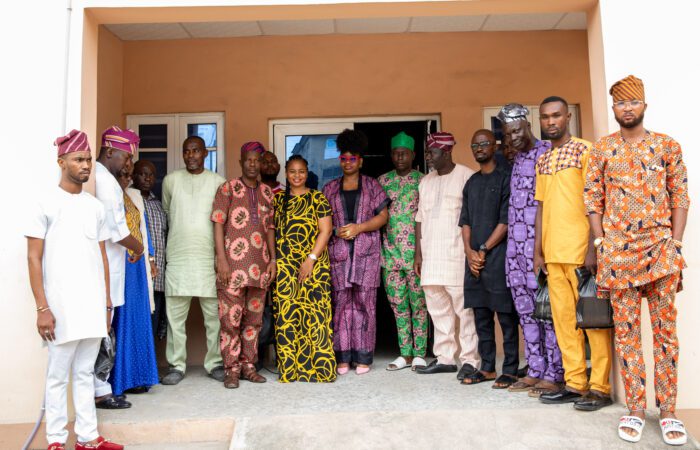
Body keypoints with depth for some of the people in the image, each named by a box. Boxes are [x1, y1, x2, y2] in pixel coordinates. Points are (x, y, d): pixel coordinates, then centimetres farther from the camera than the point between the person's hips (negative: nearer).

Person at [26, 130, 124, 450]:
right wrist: (42, 307, -12)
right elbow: (34, 259, -6)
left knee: (85, 372, 11)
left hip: (93, 305, 5)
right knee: (58, 375, 4)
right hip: (61, 306, -4)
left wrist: (106, 302, 12)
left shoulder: (95, 206, 11)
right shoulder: (46, 204, -3)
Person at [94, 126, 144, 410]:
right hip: (105, 263, -9)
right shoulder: (105, 180, -13)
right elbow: (116, 229, -17)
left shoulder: (98, 176, 15)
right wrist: (138, 248, -3)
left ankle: (97, 388, 21)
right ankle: (100, 392, 7)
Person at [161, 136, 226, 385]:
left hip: (209, 257, -1)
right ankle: (176, 365, 13)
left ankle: (214, 363, 14)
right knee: (175, 313, 2)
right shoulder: (171, 180, 8)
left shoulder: (218, 181, 5)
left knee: (214, 313, 2)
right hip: (177, 256, 1)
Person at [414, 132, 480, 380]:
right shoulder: (426, 181, 17)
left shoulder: (466, 177, -3)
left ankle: (470, 360, 6)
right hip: (431, 256, 7)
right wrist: (418, 253, 14)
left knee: (464, 309, -3)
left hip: (457, 255, -6)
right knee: (438, 310, 10)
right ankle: (444, 358, 18)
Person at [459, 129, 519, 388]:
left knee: (506, 315, -2)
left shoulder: (504, 179, -1)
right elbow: (465, 221, 13)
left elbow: (506, 221, -8)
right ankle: (487, 368, 18)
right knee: (481, 315, 9)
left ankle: (510, 370, 6)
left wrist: (483, 250, -10)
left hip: (498, 256, -6)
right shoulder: (471, 183, 17)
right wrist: (469, 251, -1)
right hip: (474, 258, 6)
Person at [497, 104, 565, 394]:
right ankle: (535, 371, 19)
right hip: (516, 246, 8)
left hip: (539, 244, -8)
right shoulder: (516, 160, 18)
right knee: (526, 311, 10)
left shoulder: (546, 154, -5)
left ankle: (553, 375, 5)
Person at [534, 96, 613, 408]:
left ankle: (599, 387, 7)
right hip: (553, 252, 6)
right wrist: (538, 251, 13)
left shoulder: (584, 150, -1)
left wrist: (593, 247, -15)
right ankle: (575, 383, 17)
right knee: (563, 318, 8)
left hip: (581, 250, -6)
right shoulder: (542, 161, 18)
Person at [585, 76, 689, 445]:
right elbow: (592, 198, 5)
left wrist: (676, 242, -4)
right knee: (626, 330, 3)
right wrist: (601, 242, -3)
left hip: (661, 247, 0)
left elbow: (680, 197, 5)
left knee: (665, 329, 3)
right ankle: (635, 410, 12)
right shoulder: (602, 149, 7)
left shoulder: (667, 145, 6)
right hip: (618, 249, 0)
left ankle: (668, 412, 12)